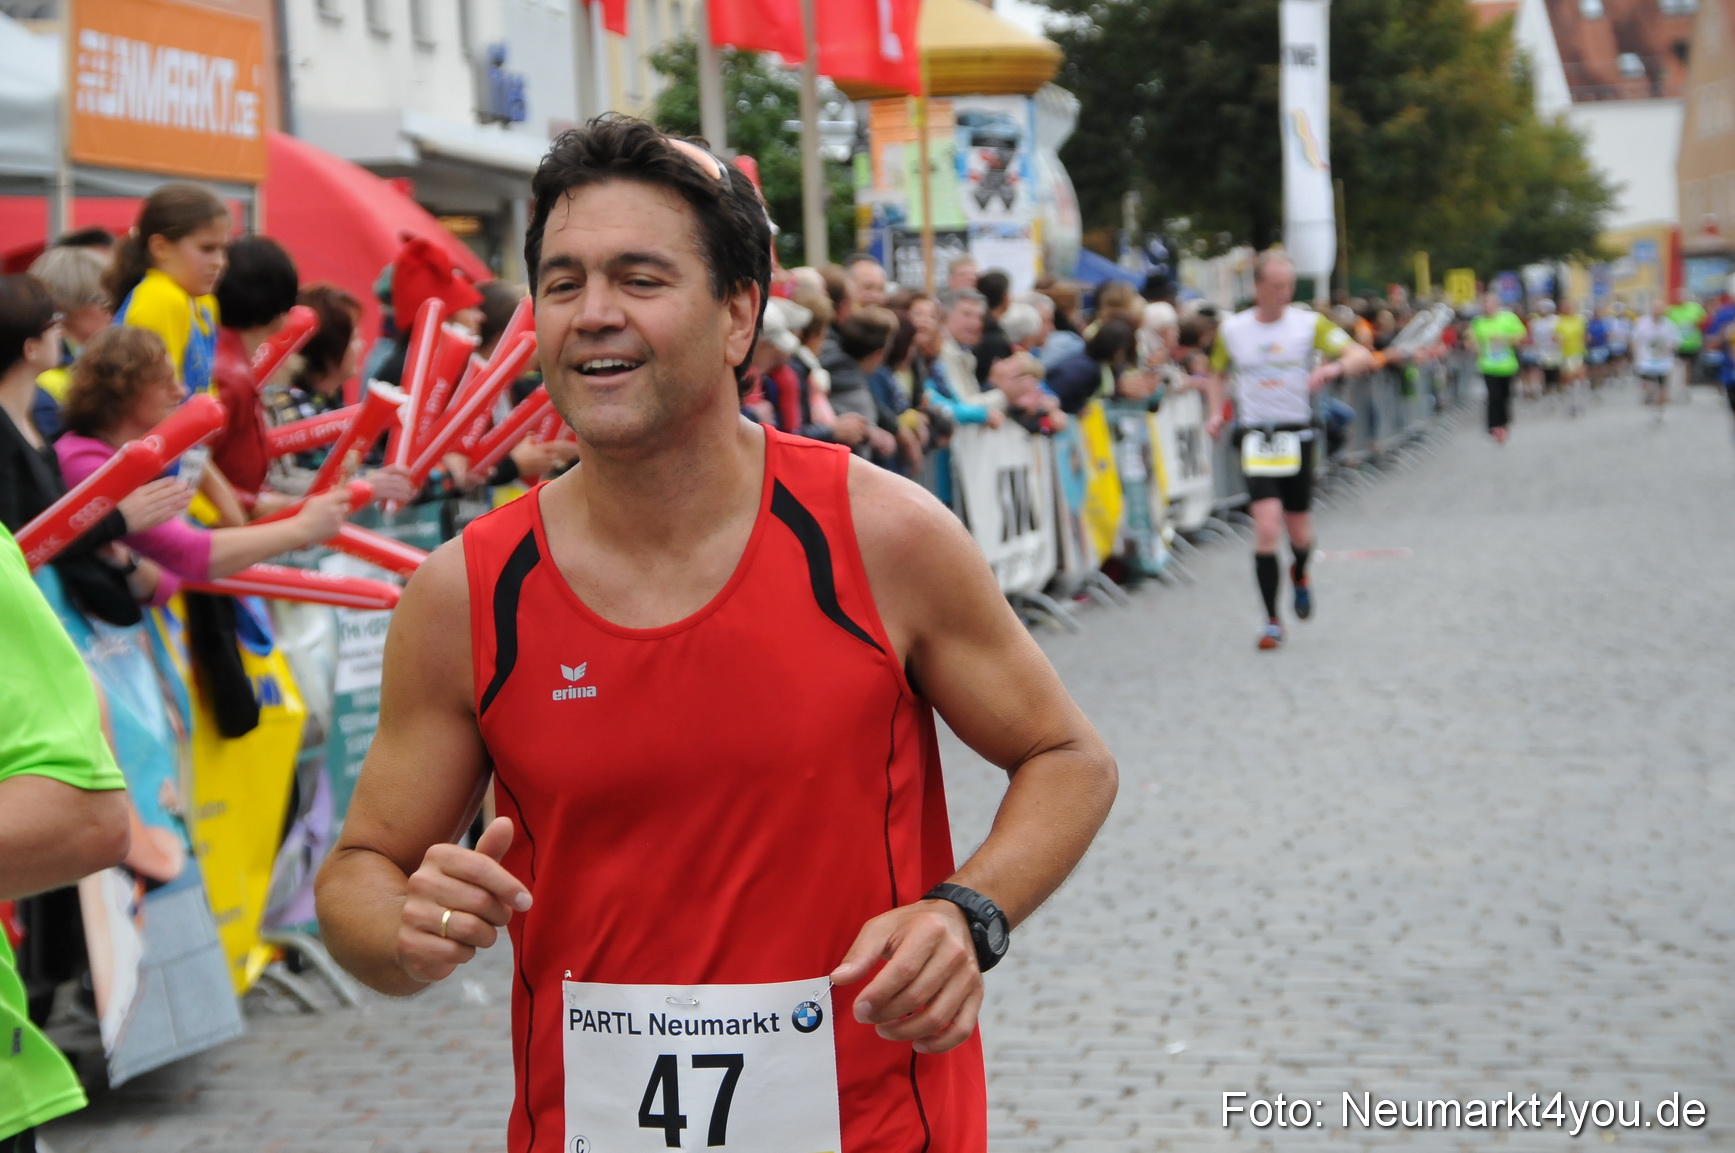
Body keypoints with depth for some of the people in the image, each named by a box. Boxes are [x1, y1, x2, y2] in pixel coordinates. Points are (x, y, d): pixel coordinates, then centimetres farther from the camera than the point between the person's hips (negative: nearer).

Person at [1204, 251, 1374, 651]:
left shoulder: (1309, 323, -3)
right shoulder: (1231, 329, 2)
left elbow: (1362, 356, -9)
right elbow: (1219, 373, 20)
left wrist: (1333, 368, -30)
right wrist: (1216, 412, 3)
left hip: (1296, 434, 1)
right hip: (1255, 434, 0)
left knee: (1300, 534, 9)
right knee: (1266, 527, -16)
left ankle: (1299, 575, 46)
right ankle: (1272, 621, -5)